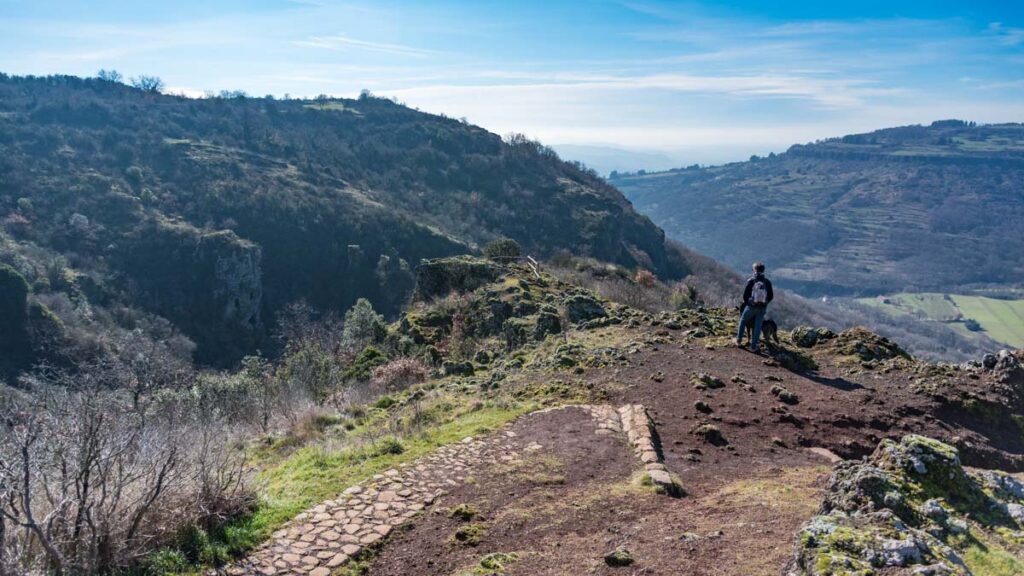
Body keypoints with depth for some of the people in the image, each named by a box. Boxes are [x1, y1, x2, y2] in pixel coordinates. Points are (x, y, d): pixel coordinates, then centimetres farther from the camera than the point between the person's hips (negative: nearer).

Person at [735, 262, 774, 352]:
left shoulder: (751, 281, -11)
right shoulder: (767, 282, -4)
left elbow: (745, 294, -7)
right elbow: (771, 296, 3)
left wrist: (746, 302, 13)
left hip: (751, 307, -1)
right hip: (762, 308, 1)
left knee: (743, 321, 21)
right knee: (758, 326, 10)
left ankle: (739, 340, 26)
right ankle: (753, 346, 12)